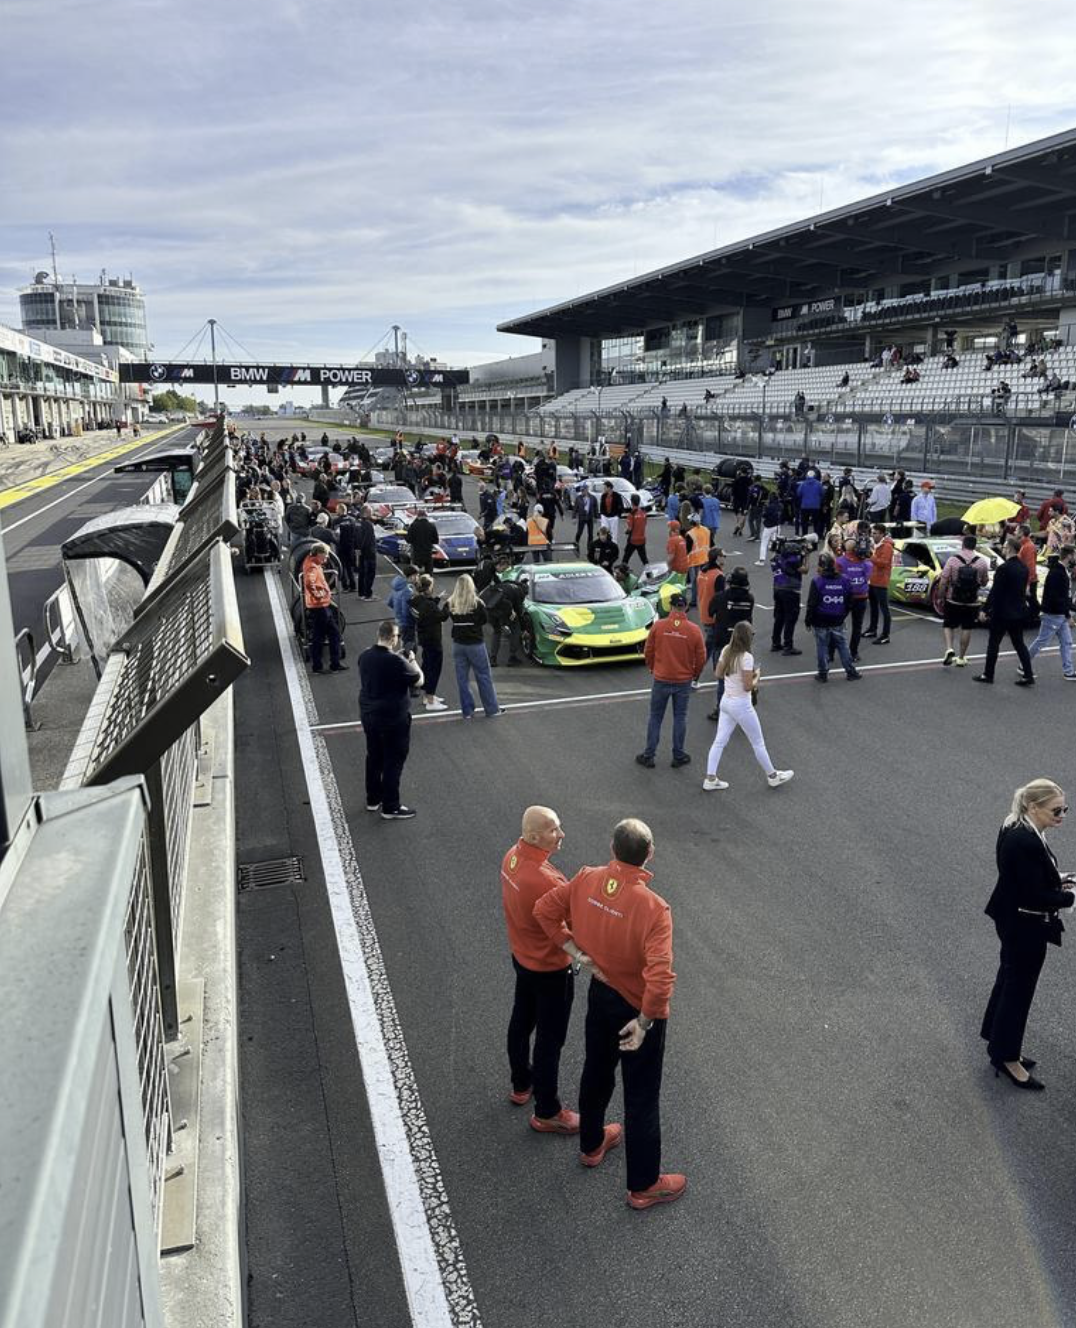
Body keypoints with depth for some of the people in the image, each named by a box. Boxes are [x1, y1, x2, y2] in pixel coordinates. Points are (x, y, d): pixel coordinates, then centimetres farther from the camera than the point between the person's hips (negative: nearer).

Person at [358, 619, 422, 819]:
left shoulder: (364, 656, -2)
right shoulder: (395, 661, -25)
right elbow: (418, 681, -14)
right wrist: (412, 661, 0)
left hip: (368, 715, 7)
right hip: (393, 719, -7)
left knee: (374, 757, 20)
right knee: (393, 762, 5)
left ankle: (373, 799, 33)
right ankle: (390, 807, 12)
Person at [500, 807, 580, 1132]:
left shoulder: (513, 856, -9)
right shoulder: (545, 880, -36)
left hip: (522, 956, 8)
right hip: (550, 969, -8)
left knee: (521, 1022, 25)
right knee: (550, 1040, 9)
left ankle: (521, 1085, 47)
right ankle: (547, 1114, 26)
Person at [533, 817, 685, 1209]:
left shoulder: (587, 880, -16)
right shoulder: (653, 908, -33)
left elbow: (545, 909, -3)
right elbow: (660, 980, -36)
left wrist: (576, 951, -3)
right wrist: (645, 1022, -21)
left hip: (600, 993, 6)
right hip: (638, 1009, -5)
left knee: (596, 1072, 28)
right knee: (641, 1097, 13)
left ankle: (592, 1144, 52)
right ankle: (644, 1185, 31)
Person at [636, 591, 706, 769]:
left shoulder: (658, 626, -11)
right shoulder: (694, 630, -10)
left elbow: (648, 652, -3)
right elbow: (701, 658, -2)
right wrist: (695, 674, 16)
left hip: (661, 680, 0)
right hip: (684, 681, 0)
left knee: (655, 718, 11)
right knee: (680, 718, 13)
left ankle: (648, 756, 17)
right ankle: (678, 756, 20)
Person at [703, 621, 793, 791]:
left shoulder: (726, 651, -2)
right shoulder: (746, 657, -24)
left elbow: (718, 673, 10)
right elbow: (748, 687, -22)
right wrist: (757, 676, -5)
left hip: (726, 702, 7)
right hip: (741, 706, -7)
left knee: (719, 741, 11)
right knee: (758, 743, 12)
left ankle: (710, 779, 14)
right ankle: (772, 776, 28)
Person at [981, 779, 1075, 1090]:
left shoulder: (1016, 828, -1)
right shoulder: (1025, 842, -31)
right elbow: (1036, 897, -27)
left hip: (1014, 921, 10)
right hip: (1025, 927, -10)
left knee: (1010, 979, 22)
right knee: (1019, 988, 6)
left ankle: (999, 1043, 39)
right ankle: (1008, 1058, 23)